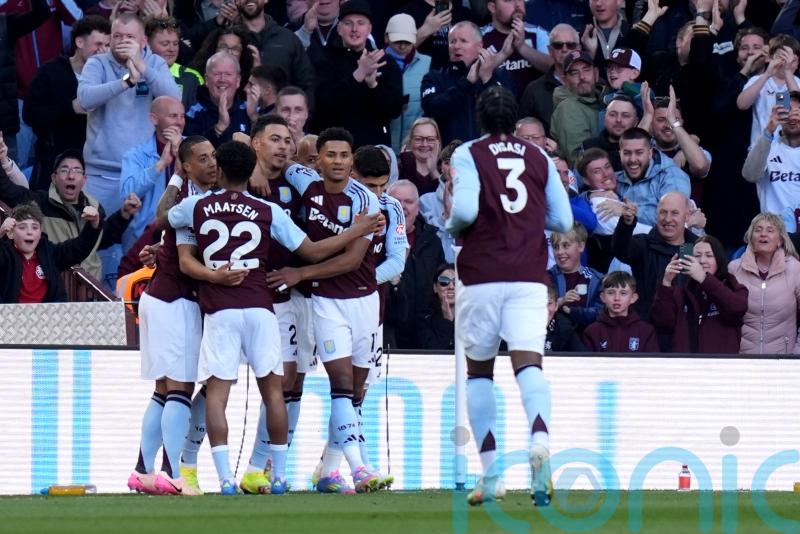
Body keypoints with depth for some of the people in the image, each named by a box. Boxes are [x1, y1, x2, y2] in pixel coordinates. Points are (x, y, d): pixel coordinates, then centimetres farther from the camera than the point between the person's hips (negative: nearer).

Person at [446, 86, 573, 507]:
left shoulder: (469, 154, 1)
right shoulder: (539, 158, 11)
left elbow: (464, 210, -13)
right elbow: (563, 221, 10)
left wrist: (452, 227, 9)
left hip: (481, 275, -1)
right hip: (528, 276, 1)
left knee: (479, 369, 12)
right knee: (528, 362, -10)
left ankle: (490, 476, 10)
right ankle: (539, 437, -41)